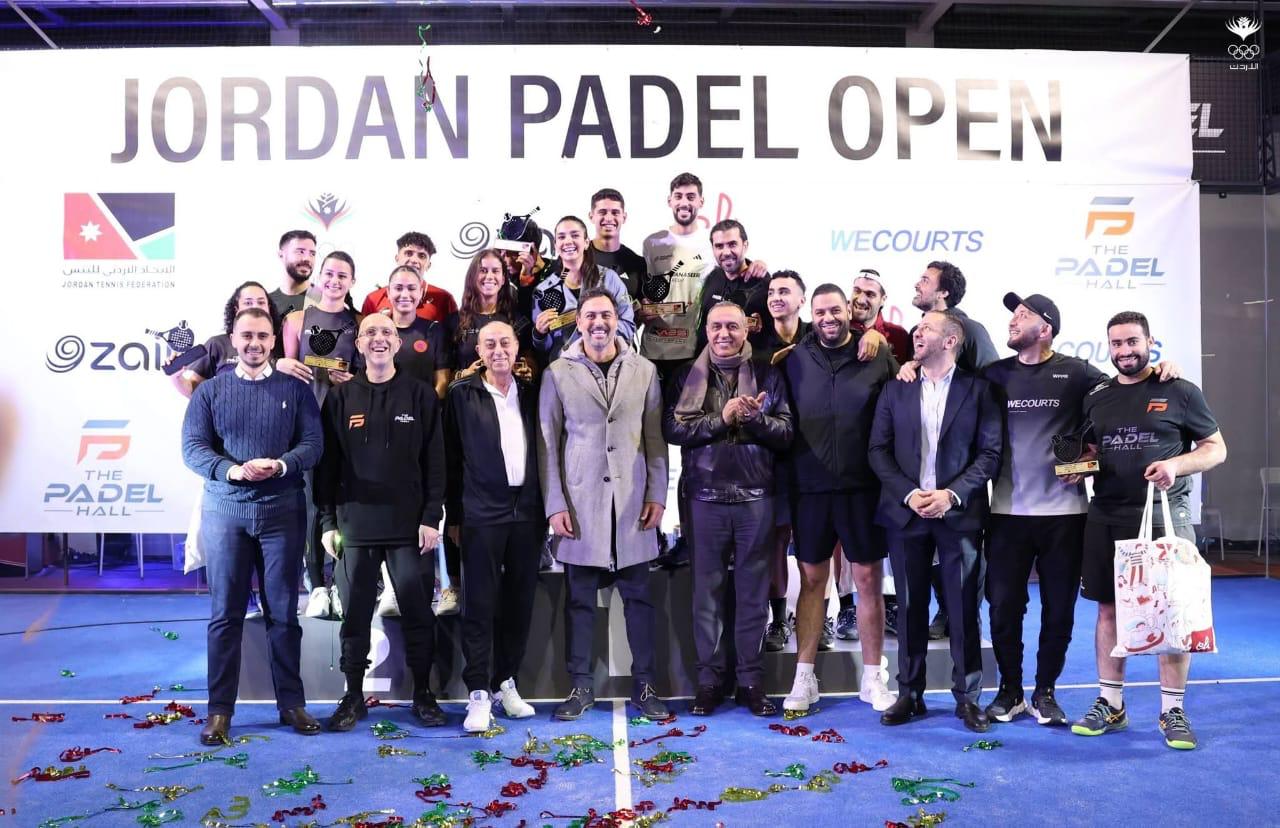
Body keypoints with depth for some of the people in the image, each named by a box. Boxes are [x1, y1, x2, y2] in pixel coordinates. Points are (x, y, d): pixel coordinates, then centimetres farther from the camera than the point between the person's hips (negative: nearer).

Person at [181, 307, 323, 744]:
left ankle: (291, 703, 15)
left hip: (283, 510, 0)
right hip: (225, 509, 0)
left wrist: (281, 465, -21)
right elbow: (193, 447, -1)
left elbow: (312, 444, -1)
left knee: (283, 611, 6)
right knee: (225, 612, 4)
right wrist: (233, 470, -19)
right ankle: (219, 709, 11)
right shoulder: (210, 390, 7)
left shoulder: (295, 389, 6)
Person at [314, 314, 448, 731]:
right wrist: (328, 521, 2)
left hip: (409, 525, -1)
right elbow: (327, 463, 7)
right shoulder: (341, 398, 7)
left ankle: (423, 694, 18)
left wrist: (431, 517, -5)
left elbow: (434, 461, 1)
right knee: (355, 615, 7)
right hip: (355, 525, 1)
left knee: (418, 613, 4)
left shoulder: (421, 395, 4)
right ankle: (354, 696, 21)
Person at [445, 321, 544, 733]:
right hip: (482, 513, -4)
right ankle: (478, 693, 5)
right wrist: (454, 516, 0)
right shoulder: (462, 394, 0)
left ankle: (506, 683, 22)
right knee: (480, 604, -2)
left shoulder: (531, 393, 10)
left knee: (519, 602, 9)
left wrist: (545, 507, 8)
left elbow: (542, 450, 13)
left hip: (527, 510, 4)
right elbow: (452, 459, 1)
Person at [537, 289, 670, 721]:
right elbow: (548, 443, 0)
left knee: (638, 596, 7)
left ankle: (643, 685, 19)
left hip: (633, 503, 1)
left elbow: (655, 438, 6)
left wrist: (657, 494, 0)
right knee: (580, 598, 7)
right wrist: (555, 504, -5)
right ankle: (581, 685, 20)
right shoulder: (558, 374, 1)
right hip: (580, 503, -1)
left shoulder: (644, 371, 5)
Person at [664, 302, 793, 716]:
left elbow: (786, 433, 1)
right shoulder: (687, 376, 6)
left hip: (756, 496, 0)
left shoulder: (767, 376, 7)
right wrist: (721, 419, -14)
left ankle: (751, 679, 18)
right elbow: (672, 429, -5)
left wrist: (755, 418, -17)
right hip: (706, 497, 0)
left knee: (753, 591, 7)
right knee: (707, 590, 7)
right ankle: (709, 679, 18)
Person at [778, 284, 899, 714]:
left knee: (868, 580, 6)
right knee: (812, 581, 8)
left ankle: (872, 678, 19)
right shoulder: (795, 359, 4)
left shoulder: (878, 356, 0)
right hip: (809, 487, 1)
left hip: (862, 486, -1)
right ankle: (804, 678, 18)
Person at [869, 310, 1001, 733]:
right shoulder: (896, 389, 8)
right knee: (910, 607, 8)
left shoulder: (977, 389, 2)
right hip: (906, 511, 2)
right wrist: (908, 494, -9)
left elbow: (990, 453, -2)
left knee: (964, 607, 3)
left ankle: (967, 697, 16)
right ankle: (909, 694, 19)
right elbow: (879, 450, 4)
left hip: (959, 512, -2)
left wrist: (951, 494, -13)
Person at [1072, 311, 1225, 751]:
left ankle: (1173, 710, 11)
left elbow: (1216, 448, 1)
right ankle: (1110, 705, 19)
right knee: (1109, 610, 8)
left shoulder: (1180, 393, 0)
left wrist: (1177, 465, -16)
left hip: (1164, 516, -3)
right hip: (1106, 519, 4)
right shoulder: (1096, 398, 10)